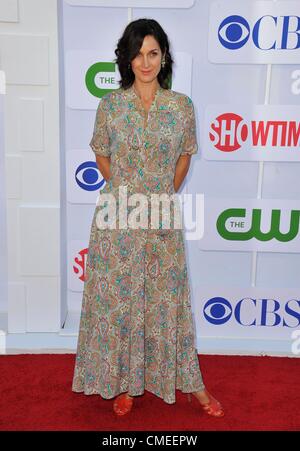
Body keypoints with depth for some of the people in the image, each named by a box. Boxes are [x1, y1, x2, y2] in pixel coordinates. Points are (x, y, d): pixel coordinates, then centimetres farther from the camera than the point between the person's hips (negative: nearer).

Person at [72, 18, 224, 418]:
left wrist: (168, 192, 8)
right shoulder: (110, 104, -3)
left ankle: (190, 383, 26)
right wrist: (123, 190, 8)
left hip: (163, 218, 0)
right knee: (118, 298, 9)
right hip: (118, 218, 0)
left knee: (168, 299, 11)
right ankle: (123, 381, 29)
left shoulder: (182, 105, -1)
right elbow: (101, 154, 9)